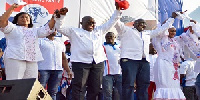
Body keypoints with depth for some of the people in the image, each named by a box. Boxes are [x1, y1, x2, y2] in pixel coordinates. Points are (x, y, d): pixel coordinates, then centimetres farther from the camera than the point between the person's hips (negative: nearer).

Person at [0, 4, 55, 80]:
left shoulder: (34, 31, 30)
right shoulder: (13, 28, 14)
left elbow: (48, 28, 22)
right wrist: (11, 8, -3)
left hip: (32, 61, 5)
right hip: (15, 59, -5)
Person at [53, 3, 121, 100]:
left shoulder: (98, 31, 23)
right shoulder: (74, 31, 11)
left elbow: (111, 22, 26)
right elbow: (60, 27, 6)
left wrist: (117, 10, 18)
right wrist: (61, 15, -7)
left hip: (98, 62, 5)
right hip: (81, 62, -4)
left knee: (95, 88, 6)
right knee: (79, 88, -8)